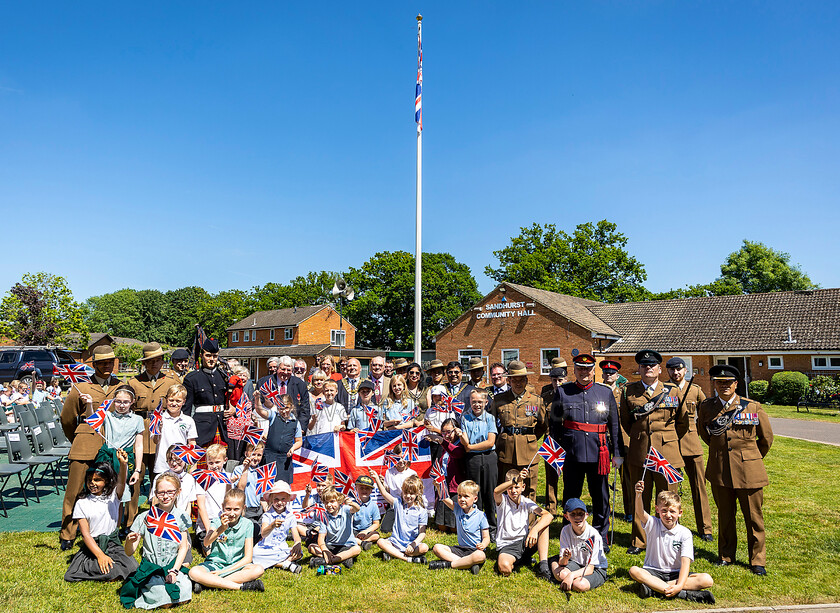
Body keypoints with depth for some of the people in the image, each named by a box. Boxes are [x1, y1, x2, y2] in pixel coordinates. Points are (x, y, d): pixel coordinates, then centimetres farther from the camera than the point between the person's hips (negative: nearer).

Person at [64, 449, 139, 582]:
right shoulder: (81, 503, 0)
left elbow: (121, 482, -22)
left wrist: (123, 464, -45)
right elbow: (85, 533, -5)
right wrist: (100, 555, -17)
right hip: (92, 546, -2)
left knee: (131, 568, -20)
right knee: (110, 573, -29)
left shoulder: (113, 496, 2)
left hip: (112, 544, 2)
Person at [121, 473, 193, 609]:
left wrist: (174, 570, -10)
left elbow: (183, 548, 3)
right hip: (151, 567, -1)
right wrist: (129, 541, -27)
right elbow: (129, 553, -5)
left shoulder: (181, 517, 0)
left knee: (183, 597, -22)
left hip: (174, 565, 2)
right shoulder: (144, 518, -5)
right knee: (165, 602, -23)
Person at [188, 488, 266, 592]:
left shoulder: (247, 524, -5)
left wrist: (223, 572, -14)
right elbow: (206, 543, -25)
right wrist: (221, 529, -43)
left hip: (237, 565, 0)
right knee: (194, 572, -30)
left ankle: (208, 582, -23)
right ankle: (241, 586, -29)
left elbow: (248, 558, -7)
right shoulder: (217, 522, -4)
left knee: (258, 570, -29)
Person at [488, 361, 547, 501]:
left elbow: (542, 426, 16)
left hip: (528, 452, 0)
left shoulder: (537, 400, 5)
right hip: (505, 452, 0)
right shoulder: (498, 400, 5)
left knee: (529, 491, 3)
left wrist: (529, 440, 8)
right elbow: (492, 425, 18)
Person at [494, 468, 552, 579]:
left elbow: (548, 515, -15)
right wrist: (515, 480, -46)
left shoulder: (527, 502, 1)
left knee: (542, 521, -18)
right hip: (506, 546, -3)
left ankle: (543, 565, -19)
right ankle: (520, 560, -2)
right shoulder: (502, 501, -6)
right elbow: (496, 491, -33)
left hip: (524, 542, 4)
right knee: (504, 568, -36)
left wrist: (534, 529, -33)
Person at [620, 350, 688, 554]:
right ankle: (638, 541, 21)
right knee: (640, 499, 9)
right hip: (639, 453, 1)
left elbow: (683, 422, 13)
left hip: (667, 453, -1)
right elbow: (625, 420, 16)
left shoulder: (673, 391, 3)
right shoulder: (628, 391, 4)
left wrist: (669, 439, 13)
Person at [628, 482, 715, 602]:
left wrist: (679, 585, -28)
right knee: (634, 571, -31)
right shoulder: (653, 525, -3)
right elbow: (640, 512, -25)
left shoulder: (685, 533, -3)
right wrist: (638, 494, -45)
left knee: (707, 580, -22)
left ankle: (654, 587, -29)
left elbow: (686, 562, -13)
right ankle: (686, 594, -31)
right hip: (653, 572, -1)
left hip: (676, 574, 1)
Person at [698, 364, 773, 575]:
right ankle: (726, 555, 29)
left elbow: (766, 438, 9)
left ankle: (758, 560, 21)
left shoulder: (753, 407, -5)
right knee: (725, 515, 13)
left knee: (754, 517, 6)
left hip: (748, 470, -2)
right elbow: (703, 433, 19)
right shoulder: (706, 407, 0)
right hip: (720, 470, 2)